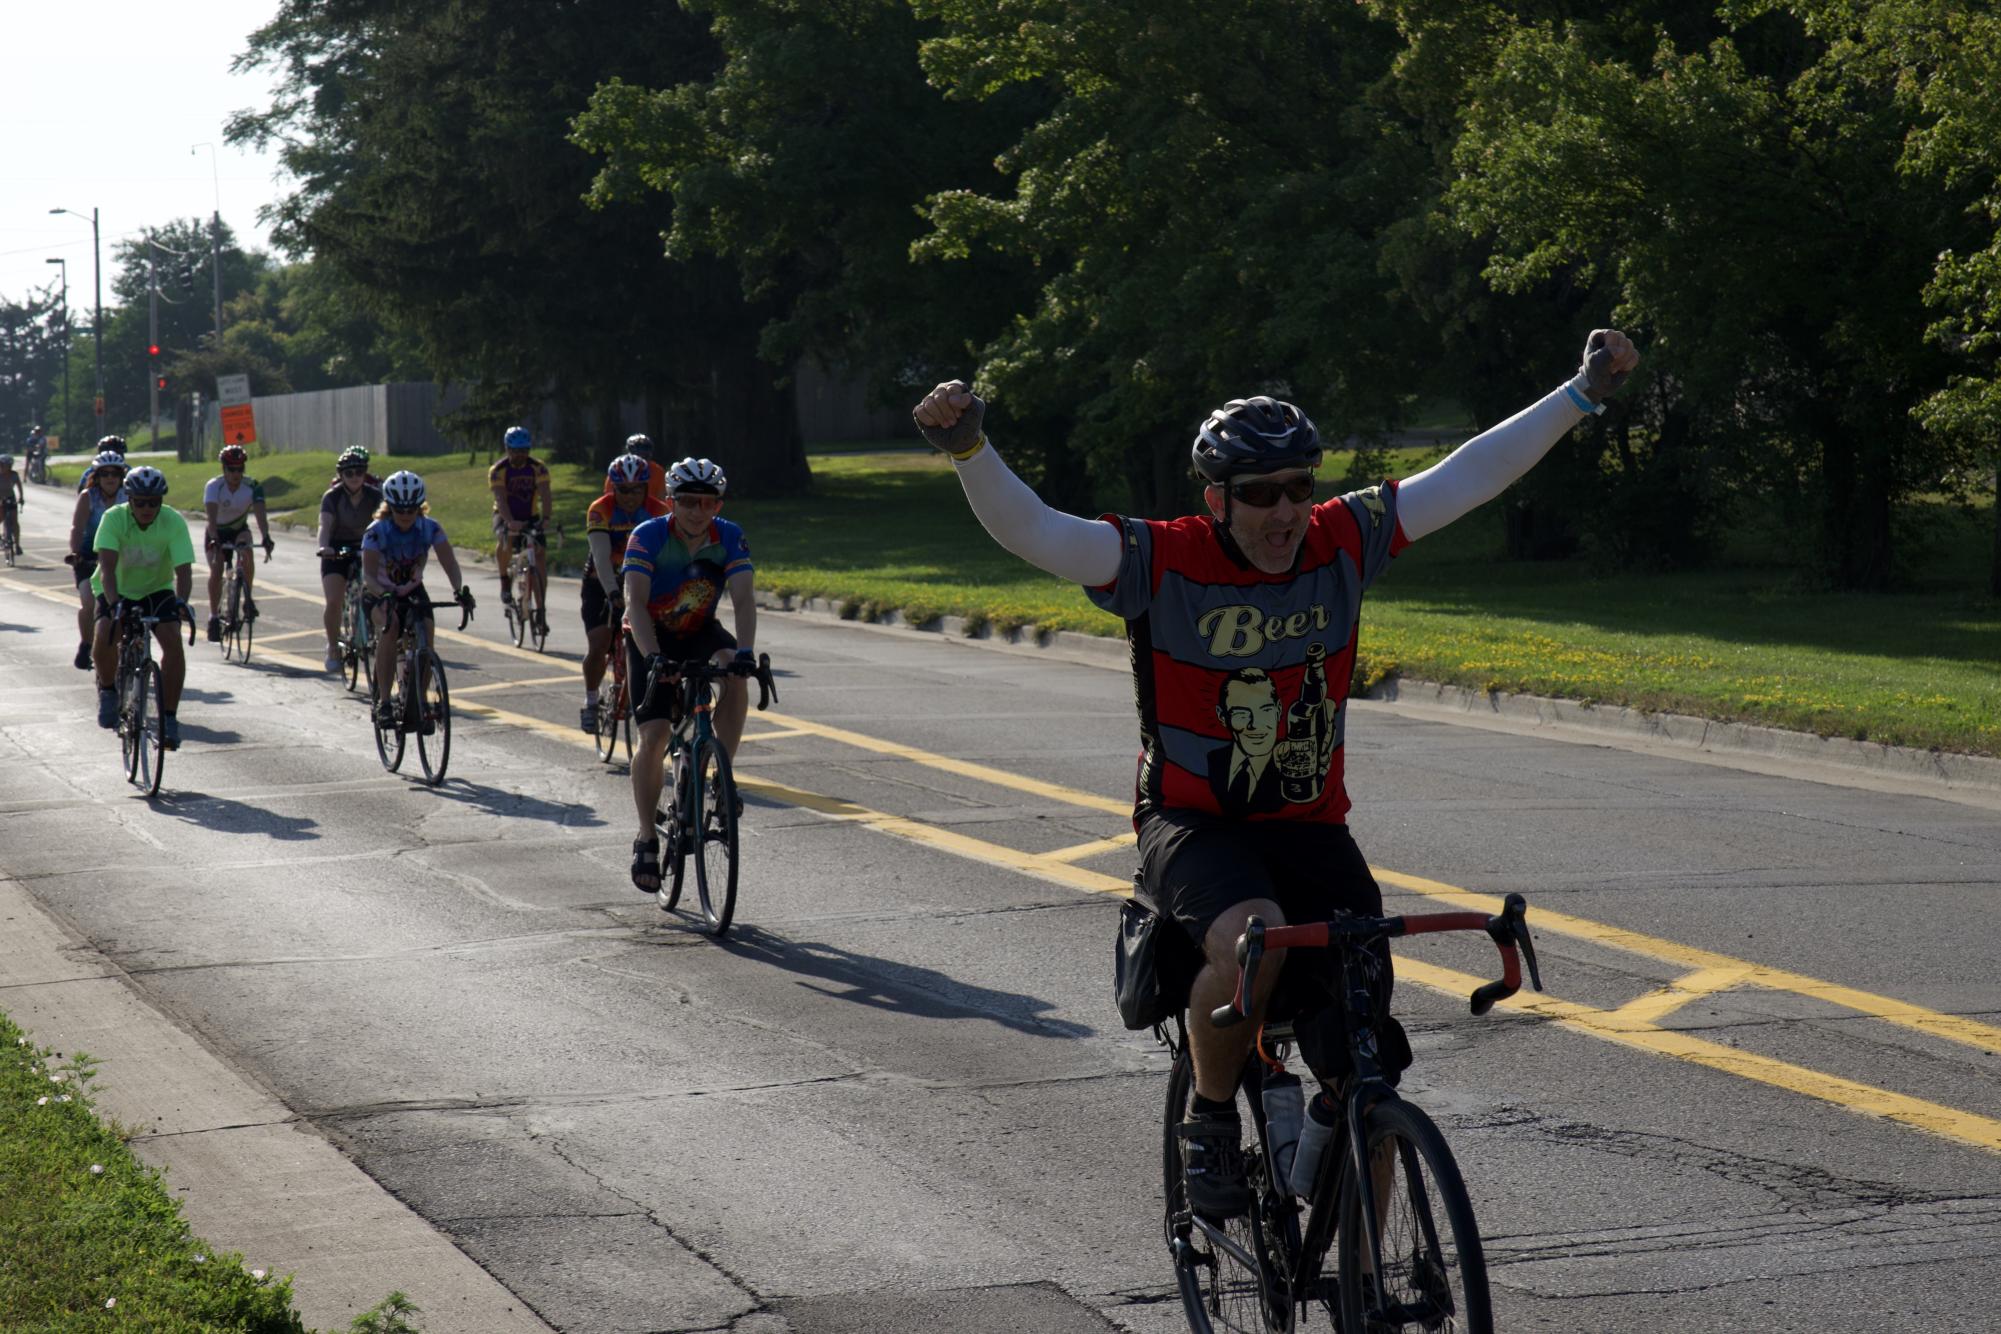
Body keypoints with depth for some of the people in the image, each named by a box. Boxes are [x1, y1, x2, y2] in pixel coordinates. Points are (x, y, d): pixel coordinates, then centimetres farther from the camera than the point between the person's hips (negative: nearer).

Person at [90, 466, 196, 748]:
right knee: (105, 635, -29)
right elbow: (107, 567, -33)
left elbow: (184, 570, -28)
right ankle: (108, 689, 2)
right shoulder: (114, 518, -24)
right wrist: (114, 604, -48)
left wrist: (180, 602, -46)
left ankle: (169, 717, -14)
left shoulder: (174, 522, -22)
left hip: (157, 590, 1)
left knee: (173, 640, -24)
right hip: (118, 591, -1)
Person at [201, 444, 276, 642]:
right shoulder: (214, 486, -25)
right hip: (217, 532, -1)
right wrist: (214, 540, -54)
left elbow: (260, 514, -33)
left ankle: (248, 600, -14)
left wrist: (266, 537, -51)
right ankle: (213, 616, -13)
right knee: (216, 569, -22)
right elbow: (212, 517, -38)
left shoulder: (252, 486, -21)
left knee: (246, 553, -30)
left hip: (239, 530, 1)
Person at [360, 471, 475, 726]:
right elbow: (368, 574, -33)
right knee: (390, 625, -33)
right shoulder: (377, 531, -25)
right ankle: (383, 700, -32)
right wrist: (384, 596, -53)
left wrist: (459, 590, -44)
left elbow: (449, 562, -24)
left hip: (413, 591, 3)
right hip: (380, 593, -3)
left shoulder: (431, 528, -18)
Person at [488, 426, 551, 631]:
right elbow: (500, 499, -30)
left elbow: (544, 495, -25)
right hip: (505, 517, -2)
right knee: (505, 541, -35)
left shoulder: (538, 468, -13)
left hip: (530, 518, 2)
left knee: (538, 557, -15)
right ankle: (505, 581, -9)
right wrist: (510, 522, -48)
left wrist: (545, 518, -44)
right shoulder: (497, 470, -18)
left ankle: (541, 611, -13)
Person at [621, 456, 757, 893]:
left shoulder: (731, 539, -16)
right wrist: (653, 657, -47)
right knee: (654, 737, -15)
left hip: (699, 633, 2)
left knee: (736, 677, -31)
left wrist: (742, 651, -44)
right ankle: (646, 840, -1)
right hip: (650, 638, -2)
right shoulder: (647, 537, -23)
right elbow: (635, 602, -32)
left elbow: (743, 599, -26)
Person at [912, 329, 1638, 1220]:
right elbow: (1029, 530, -22)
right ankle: (1210, 1124, -10)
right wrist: (968, 449, -39)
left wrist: (1582, 394, 0)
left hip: (1308, 830, 4)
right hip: (1190, 827, -3)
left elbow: (1469, 477, 1)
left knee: (1370, 1070, -7)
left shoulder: (1344, 544, -3)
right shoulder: (1161, 562, -13)